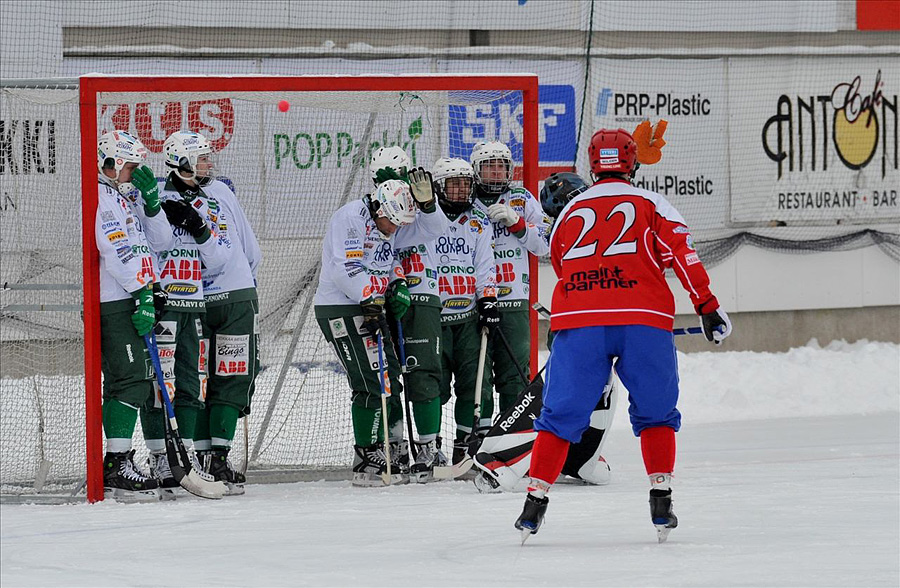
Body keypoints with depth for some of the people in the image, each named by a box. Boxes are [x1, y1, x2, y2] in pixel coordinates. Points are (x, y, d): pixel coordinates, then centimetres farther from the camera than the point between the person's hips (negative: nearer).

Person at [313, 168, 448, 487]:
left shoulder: (389, 226, 12)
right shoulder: (350, 218, -14)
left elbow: (432, 229, 10)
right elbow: (344, 267, -23)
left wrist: (425, 201, -7)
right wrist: (370, 295, -29)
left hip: (371, 308, 10)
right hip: (340, 309, -10)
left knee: (389, 384, 10)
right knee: (371, 385, -13)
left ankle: (384, 455, 17)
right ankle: (366, 463, -10)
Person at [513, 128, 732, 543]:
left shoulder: (571, 211, 21)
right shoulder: (650, 204, 13)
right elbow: (682, 254, 1)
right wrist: (707, 307, 0)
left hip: (578, 322, 1)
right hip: (644, 322, -1)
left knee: (562, 413, 7)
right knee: (655, 413, 12)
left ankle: (535, 500, 2)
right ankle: (661, 499, 3)